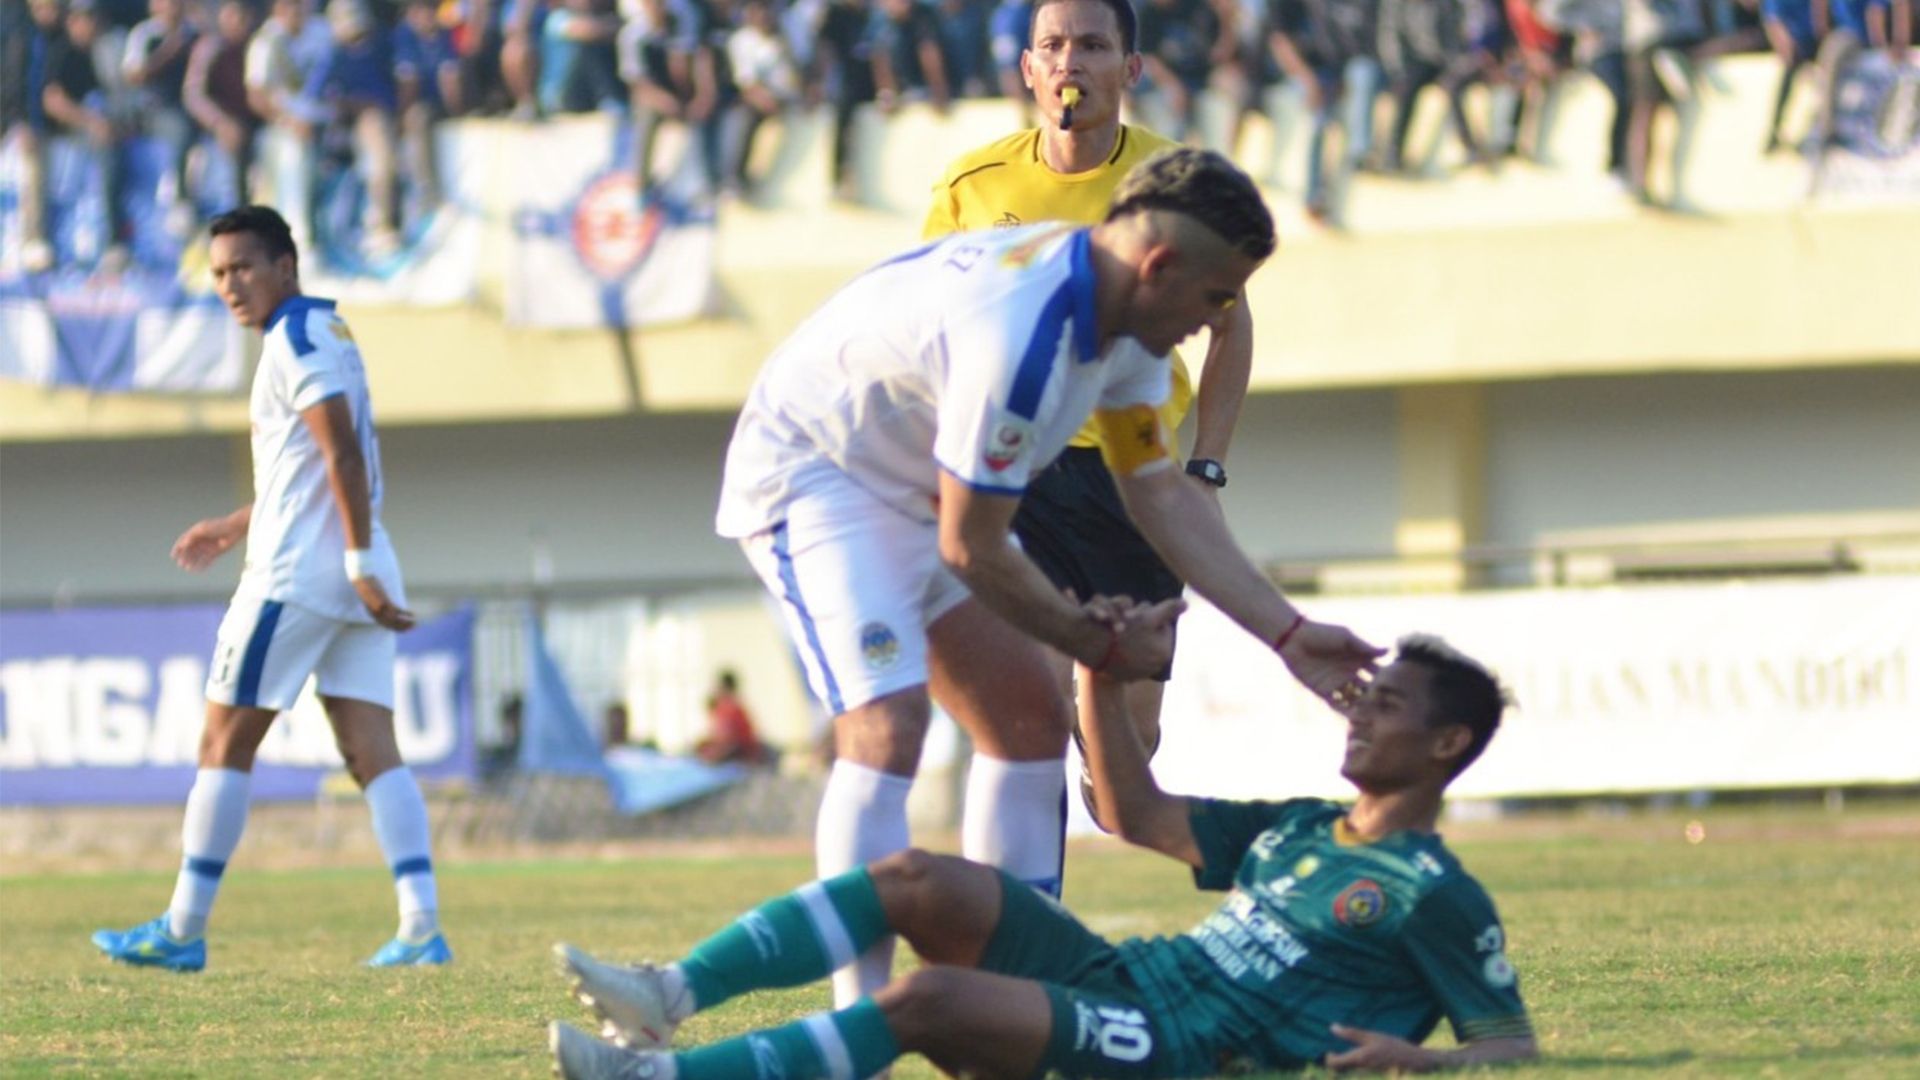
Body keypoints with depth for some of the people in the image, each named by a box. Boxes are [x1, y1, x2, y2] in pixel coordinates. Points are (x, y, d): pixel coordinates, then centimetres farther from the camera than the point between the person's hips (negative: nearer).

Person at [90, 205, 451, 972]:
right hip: (353, 578, 9)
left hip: (296, 572, -9)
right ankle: (421, 927, -9)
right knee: (373, 751, 1)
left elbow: (344, 457, -19)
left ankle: (182, 931, 3)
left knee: (225, 742, 0)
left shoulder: (296, 338, -10)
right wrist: (239, 527, 32)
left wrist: (360, 565, -23)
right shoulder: (328, 333, 18)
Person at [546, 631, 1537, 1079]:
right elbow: (1140, 816, 31)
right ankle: (667, 997, -22)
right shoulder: (1296, 830, 26)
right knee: (918, 881, -10)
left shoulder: (1436, 895, 1)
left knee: (929, 1000, -28)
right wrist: (1099, 672, 25)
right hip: (1117, 977, 9)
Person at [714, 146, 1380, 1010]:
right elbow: (971, 550, -25)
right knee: (887, 725, -24)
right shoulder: (1021, 332, -34)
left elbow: (1162, 493, 4)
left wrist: (1288, 634, -1)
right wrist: (1103, 647, -11)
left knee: (1030, 719, 7)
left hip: (912, 484, 10)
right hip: (810, 475, -10)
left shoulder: (1123, 315, -5)